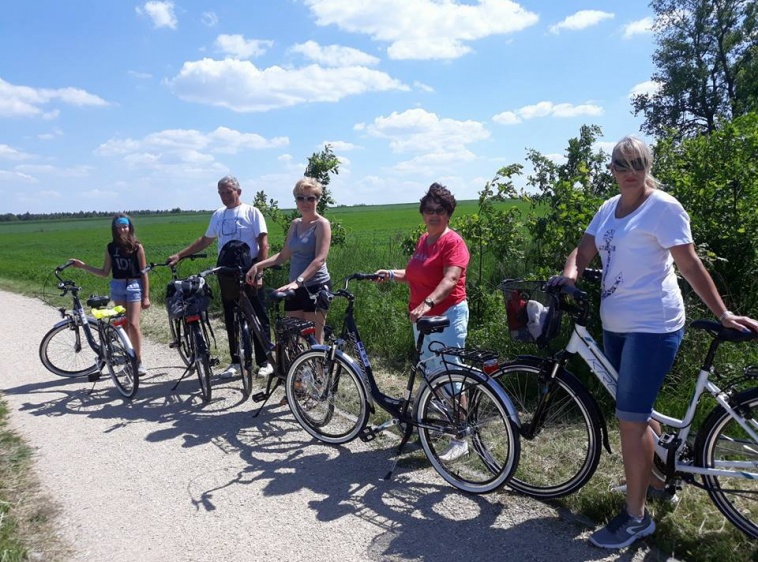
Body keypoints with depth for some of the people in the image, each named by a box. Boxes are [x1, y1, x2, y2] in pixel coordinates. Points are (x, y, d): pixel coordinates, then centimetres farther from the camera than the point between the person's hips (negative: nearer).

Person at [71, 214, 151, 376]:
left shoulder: (137, 246, -4)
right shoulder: (111, 247, 6)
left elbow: (144, 273, -3)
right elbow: (105, 272, 11)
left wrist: (146, 296, -6)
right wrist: (83, 266, 2)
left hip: (134, 286, -4)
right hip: (117, 286, 4)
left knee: (133, 324, -11)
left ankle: (139, 361, -1)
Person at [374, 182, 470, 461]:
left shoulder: (453, 242, -14)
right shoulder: (423, 240, 11)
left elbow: (450, 280, -28)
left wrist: (427, 303, -42)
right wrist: (391, 274, 6)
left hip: (447, 316, -8)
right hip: (423, 317, 8)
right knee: (430, 373, 18)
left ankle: (460, 440, 5)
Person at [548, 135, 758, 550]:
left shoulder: (663, 207, -9)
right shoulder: (608, 208, 12)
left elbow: (690, 265, -9)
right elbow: (584, 250, 7)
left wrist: (723, 314, -12)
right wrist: (569, 274, -14)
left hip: (652, 327, -7)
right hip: (616, 324, 8)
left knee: (630, 419, -6)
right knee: (636, 413, 19)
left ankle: (636, 515, 8)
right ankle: (654, 481, 39)